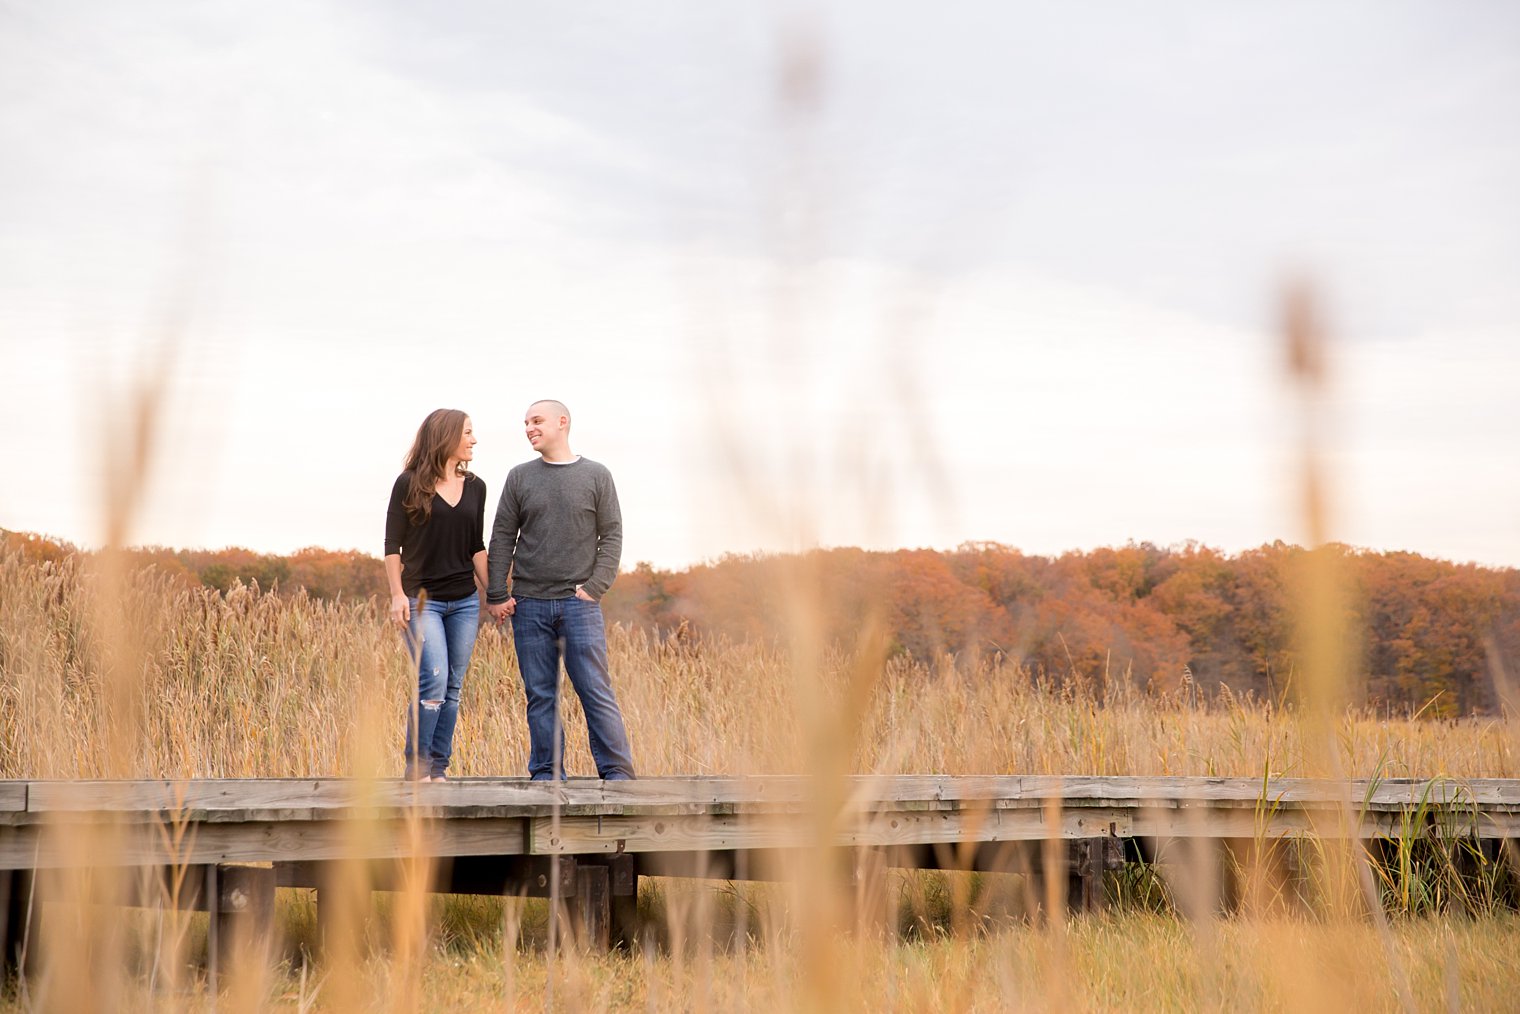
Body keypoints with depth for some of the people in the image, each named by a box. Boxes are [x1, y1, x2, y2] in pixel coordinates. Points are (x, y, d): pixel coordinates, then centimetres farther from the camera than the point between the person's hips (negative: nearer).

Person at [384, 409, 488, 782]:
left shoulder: (475, 487, 10)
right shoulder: (409, 484, -4)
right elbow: (393, 544, -4)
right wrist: (397, 594, -12)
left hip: (464, 602, 5)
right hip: (422, 600, -5)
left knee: (452, 687, 4)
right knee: (434, 681, -16)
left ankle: (438, 769, 11)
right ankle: (416, 767, -4)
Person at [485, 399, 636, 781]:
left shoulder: (597, 476, 5)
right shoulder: (520, 477, 10)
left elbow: (611, 536, 2)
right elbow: (502, 539, 8)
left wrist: (595, 587, -9)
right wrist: (496, 595, 0)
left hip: (578, 602, -2)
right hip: (529, 604, 2)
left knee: (596, 691, -5)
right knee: (540, 695, 4)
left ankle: (617, 773, -1)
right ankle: (546, 774, 10)